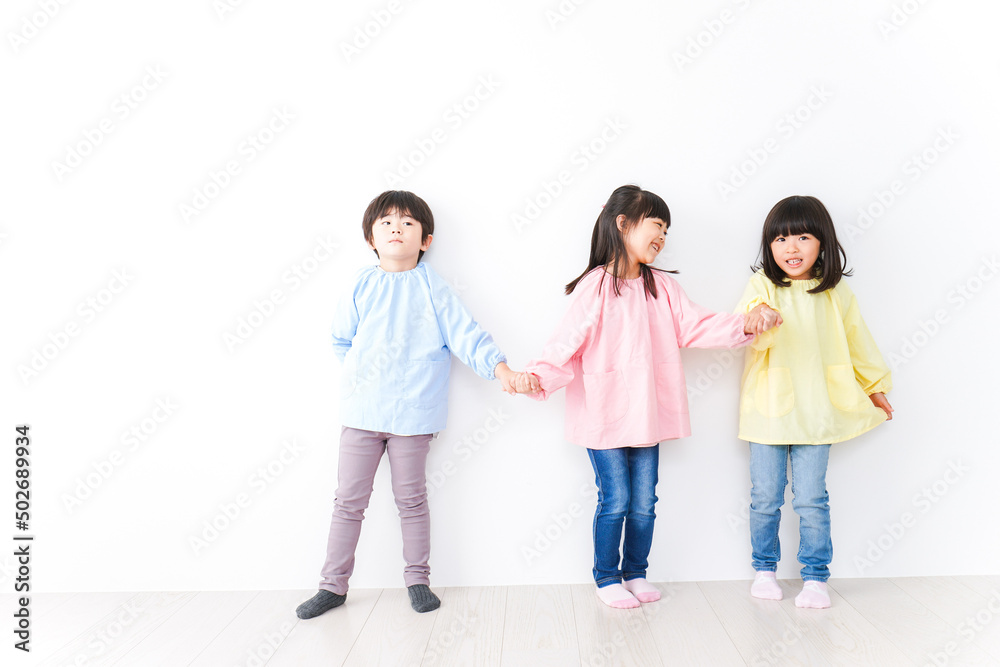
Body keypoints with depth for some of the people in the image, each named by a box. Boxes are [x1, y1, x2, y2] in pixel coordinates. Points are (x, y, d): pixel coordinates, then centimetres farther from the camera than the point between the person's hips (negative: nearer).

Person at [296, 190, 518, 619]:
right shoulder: (361, 286, 5)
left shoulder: (431, 288, -2)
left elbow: (465, 334, -7)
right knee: (349, 500, 9)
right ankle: (333, 585, 23)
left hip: (412, 412, -2)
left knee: (411, 499, 10)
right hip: (361, 410, 2)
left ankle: (418, 579, 26)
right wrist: (358, 374, 3)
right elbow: (341, 339, 14)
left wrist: (500, 367, -18)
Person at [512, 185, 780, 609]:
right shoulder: (595, 287, -10)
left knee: (644, 502, 12)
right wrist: (538, 375, -29)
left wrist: (745, 325, -11)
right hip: (604, 416, -5)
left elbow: (694, 326, 2)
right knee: (615, 501, 3)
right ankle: (606, 578, 23)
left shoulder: (661, 286, 7)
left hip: (646, 415, 5)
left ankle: (635, 573, 32)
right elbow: (567, 342, -13)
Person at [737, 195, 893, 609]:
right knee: (765, 498, 9)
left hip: (816, 414, 1)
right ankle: (764, 570, 27)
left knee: (811, 500, 4)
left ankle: (815, 578, 19)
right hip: (768, 410, -1)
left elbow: (856, 340, 16)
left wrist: (875, 386, 24)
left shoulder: (835, 292, 4)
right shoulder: (763, 286, -4)